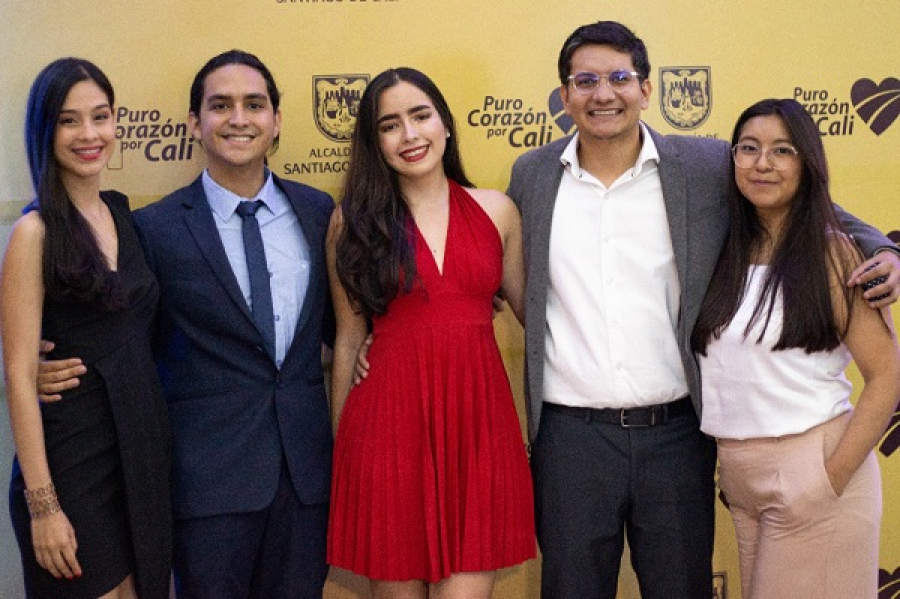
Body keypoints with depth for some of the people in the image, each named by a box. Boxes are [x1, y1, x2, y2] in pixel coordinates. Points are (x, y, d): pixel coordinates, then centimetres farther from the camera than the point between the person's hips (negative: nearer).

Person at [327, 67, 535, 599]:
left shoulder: (497, 211, 7)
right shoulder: (354, 220, 4)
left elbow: (531, 308, 15)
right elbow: (349, 340, 9)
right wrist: (339, 443, 11)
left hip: (479, 420, 1)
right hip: (390, 421, -1)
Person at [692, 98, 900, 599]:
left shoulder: (832, 253, -8)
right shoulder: (727, 251, 7)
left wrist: (831, 479, -16)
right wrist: (732, 465, 3)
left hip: (811, 468, -5)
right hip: (738, 476, 5)